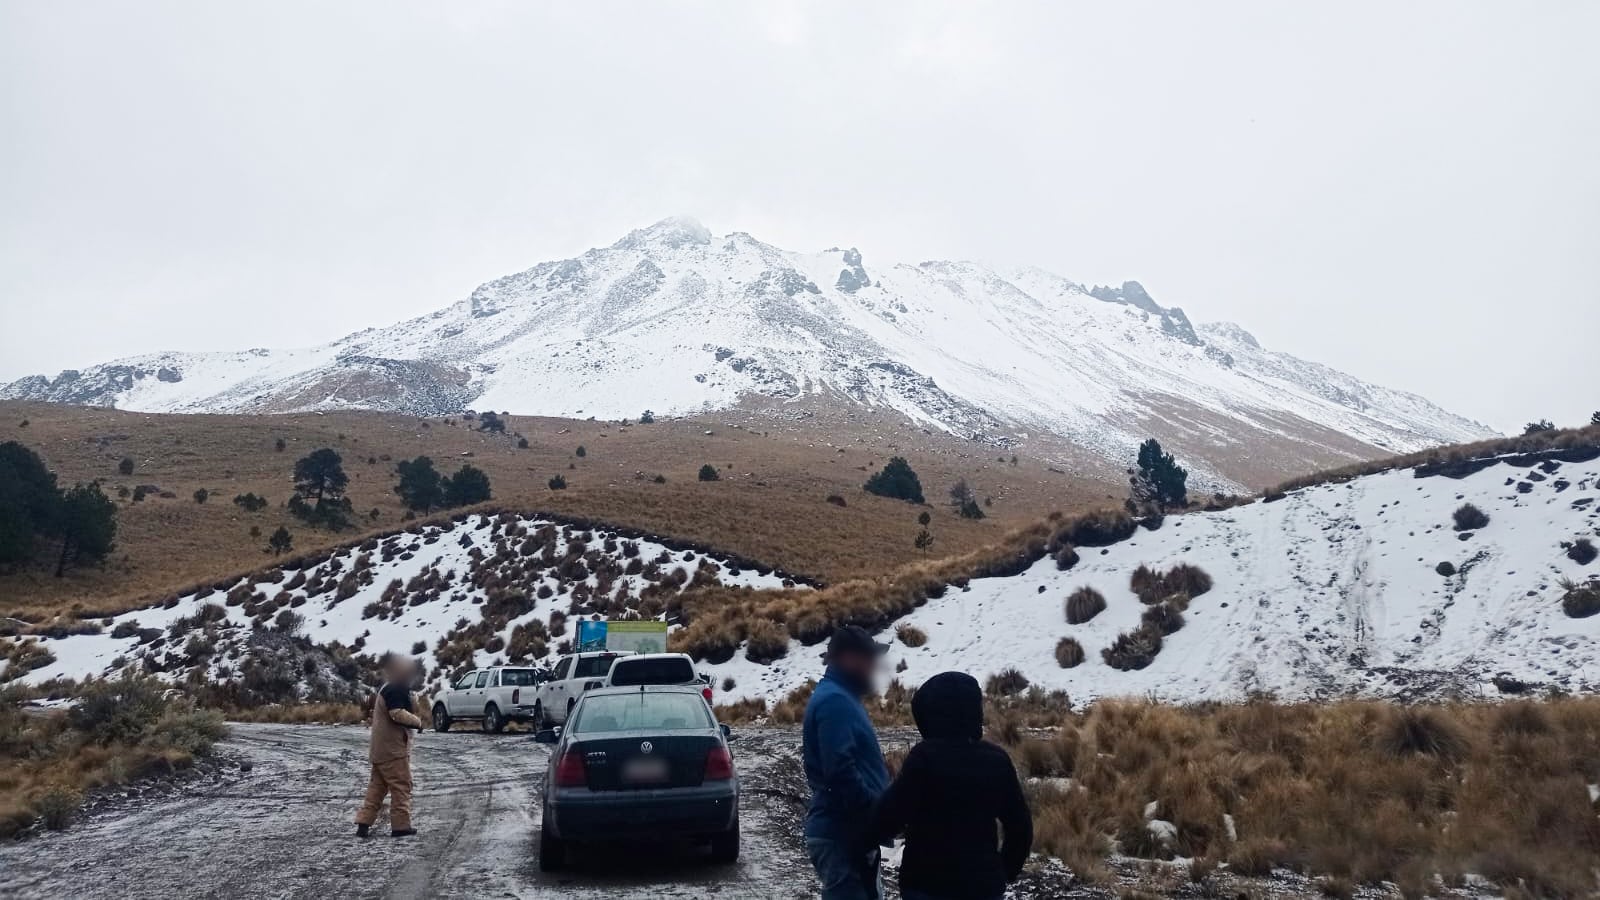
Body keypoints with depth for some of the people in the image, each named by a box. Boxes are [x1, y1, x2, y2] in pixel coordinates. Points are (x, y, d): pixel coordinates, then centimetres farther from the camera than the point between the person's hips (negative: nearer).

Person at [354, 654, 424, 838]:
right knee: (401, 786, -2)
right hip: (393, 749, -10)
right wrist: (417, 721, -14)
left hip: (380, 749, 10)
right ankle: (401, 826, 2)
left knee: (377, 787, 13)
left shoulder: (385, 688, 16)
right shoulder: (395, 690, -16)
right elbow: (397, 713, -27)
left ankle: (363, 824, 10)